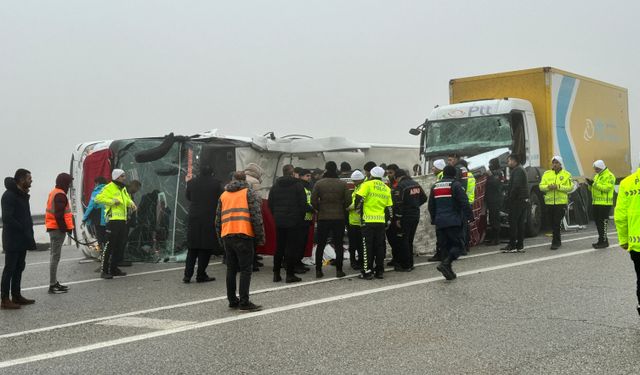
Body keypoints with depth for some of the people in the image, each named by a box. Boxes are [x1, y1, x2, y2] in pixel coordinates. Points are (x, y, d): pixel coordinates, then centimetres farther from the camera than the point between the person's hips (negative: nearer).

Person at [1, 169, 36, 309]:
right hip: (12, 240, -9)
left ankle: (16, 296, 21)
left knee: (19, 268, 13)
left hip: (22, 239, 9)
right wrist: (24, 229, -17)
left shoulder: (22, 195, 14)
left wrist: (28, 232, 6)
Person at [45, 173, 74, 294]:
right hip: (58, 229, -11)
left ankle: (54, 282, 22)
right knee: (55, 257, -8)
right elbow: (59, 214, -22)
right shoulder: (60, 195, -15)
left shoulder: (54, 193, 17)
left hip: (53, 228, 11)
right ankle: (53, 285, -7)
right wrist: (65, 228, -17)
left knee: (55, 256, 15)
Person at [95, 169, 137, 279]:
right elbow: (98, 198, -16)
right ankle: (104, 271, -6)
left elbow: (127, 199, 35)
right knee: (110, 245, -9)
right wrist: (112, 201, -19)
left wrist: (131, 203, 13)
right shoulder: (109, 187, -8)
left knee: (120, 246, 12)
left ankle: (114, 269, 22)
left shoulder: (123, 189, 19)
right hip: (113, 220, -9)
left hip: (123, 220, 9)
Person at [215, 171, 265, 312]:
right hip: (243, 235, -5)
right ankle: (244, 302, -8)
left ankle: (232, 300, 16)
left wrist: (220, 237, 23)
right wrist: (260, 236, -1)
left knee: (231, 269, 12)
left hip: (226, 236, 5)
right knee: (245, 269, -3)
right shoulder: (248, 192, 4)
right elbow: (256, 215, -5)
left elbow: (218, 219, 17)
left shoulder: (223, 195, 18)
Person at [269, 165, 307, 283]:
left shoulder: (275, 186, 8)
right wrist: (301, 217, 5)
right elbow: (303, 203, -7)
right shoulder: (298, 185, -6)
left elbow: (270, 204, 10)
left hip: (279, 221, 4)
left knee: (279, 247, 11)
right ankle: (290, 274, -1)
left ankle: (276, 274, 13)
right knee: (292, 248, -1)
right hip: (294, 221, -4)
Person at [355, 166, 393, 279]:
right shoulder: (387, 189, 13)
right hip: (381, 221, 5)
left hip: (368, 220, -5)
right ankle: (380, 271, 13)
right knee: (380, 246, 10)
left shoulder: (368, 184, -4)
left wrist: (359, 211, 2)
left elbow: (359, 199, -13)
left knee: (368, 247, 0)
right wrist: (388, 222, 19)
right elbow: (389, 207, 13)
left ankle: (367, 272, -1)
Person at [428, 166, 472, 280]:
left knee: (445, 246, 11)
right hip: (453, 221, -6)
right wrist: (469, 216, -5)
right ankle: (445, 263, -22)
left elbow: (431, 206, 20)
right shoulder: (455, 184, -5)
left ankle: (448, 271, 9)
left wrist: (434, 220, 28)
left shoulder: (435, 186, 14)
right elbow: (464, 202, -12)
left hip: (439, 222, 6)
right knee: (458, 244, -1)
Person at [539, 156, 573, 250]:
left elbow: (570, 187, -7)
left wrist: (558, 187, -19)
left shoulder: (566, 174, 2)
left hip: (561, 202, -4)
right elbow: (541, 186, 5)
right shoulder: (546, 174, 11)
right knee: (553, 223, 11)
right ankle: (558, 241, 25)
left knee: (557, 223, -10)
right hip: (550, 202, 4)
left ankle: (555, 242, -7)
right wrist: (548, 187, -15)